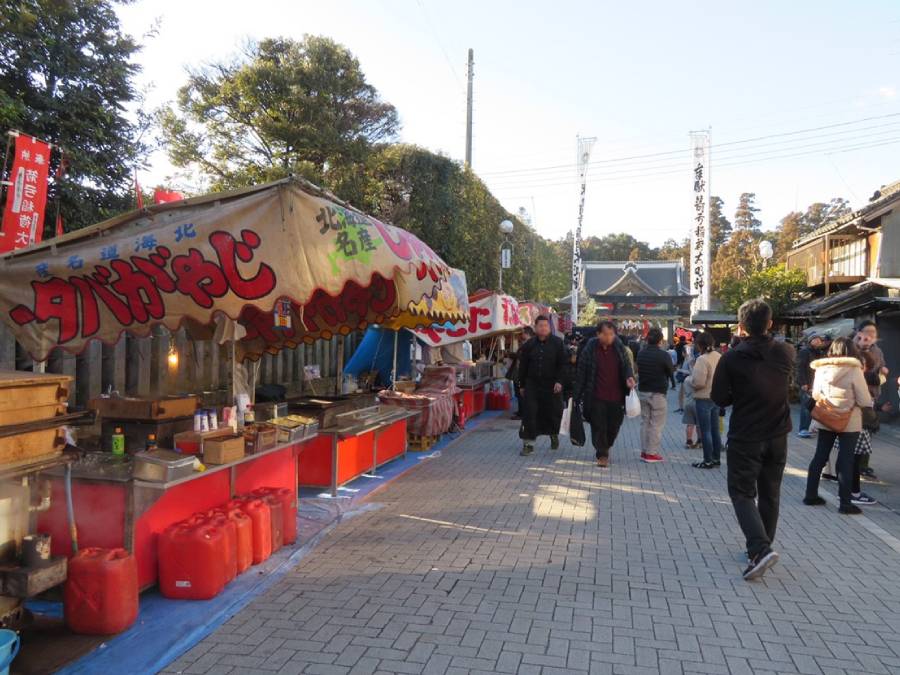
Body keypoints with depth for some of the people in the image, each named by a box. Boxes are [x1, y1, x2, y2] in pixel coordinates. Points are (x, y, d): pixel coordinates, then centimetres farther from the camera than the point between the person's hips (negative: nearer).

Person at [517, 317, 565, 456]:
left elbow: (562, 364, -3)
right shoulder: (529, 345, 5)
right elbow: (523, 367, 9)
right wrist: (522, 385, 8)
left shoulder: (557, 343, -1)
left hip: (552, 386, -1)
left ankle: (554, 435, 37)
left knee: (553, 412, 9)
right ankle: (529, 443, 1)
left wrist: (559, 381, -13)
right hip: (532, 384, 1)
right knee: (529, 413, -5)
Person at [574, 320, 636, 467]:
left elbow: (627, 364, 10)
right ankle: (602, 455, 13)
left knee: (614, 426, 11)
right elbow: (581, 372, -2)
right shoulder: (590, 349, -6)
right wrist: (578, 394, -3)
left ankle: (605, 448, 37)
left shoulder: (619, 347, 2)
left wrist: (629, 377, -13)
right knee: (598, 426, -1)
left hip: (616, 397, 3)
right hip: (596, 397, -3)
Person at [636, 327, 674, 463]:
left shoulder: (640, 354, 2)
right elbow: (671, 373, -1)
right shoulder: (663, 355, -14)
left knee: (644, 422, 13)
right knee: (656, 424, 1)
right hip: (657, 393, -6)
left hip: (642, 392, 6)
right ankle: (652, 453, 3)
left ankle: (644, 451, 16)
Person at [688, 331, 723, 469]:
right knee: (715, 429, 15)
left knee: (705, 431, 0)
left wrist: (688, 379, -5)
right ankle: (716, 458, 23)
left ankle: (708, 461, 5)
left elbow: (698, 382, -23)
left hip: (704, 398, -8)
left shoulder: (702, 359, -21)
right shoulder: (719, 357, 5)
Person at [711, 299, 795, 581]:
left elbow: (719, 398, -9)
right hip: (777, 436, 4)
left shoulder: (732, 358, -15)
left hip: (744, 437, -4)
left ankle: (761, 549, -14)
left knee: (742, 493, 3)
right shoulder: (786, 353, -2)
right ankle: (761, 548, 27)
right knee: (770, 494, 16)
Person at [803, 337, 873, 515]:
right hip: (849, 422, -4)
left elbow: (815, 395, 8)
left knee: (820, 457, 12)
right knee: (846, 461, 4)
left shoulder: (821, 368, -2)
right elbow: (865, 401, -11)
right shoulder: (854, 370, -14)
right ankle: (845, 503, 10)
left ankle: (811, 495, 19)